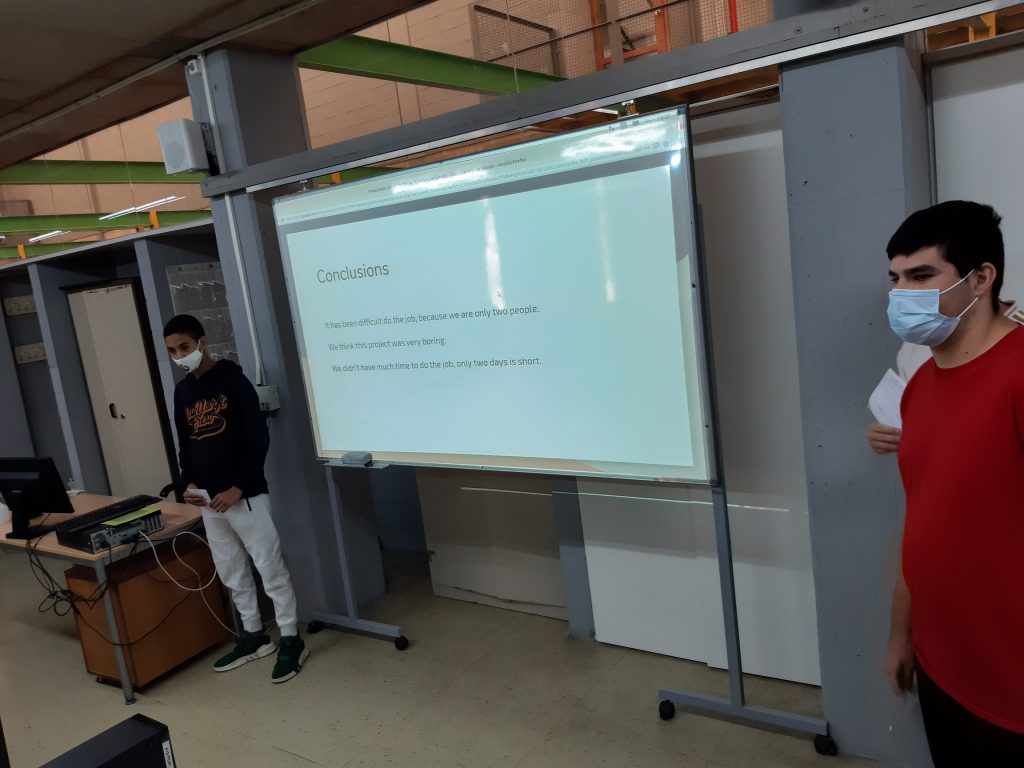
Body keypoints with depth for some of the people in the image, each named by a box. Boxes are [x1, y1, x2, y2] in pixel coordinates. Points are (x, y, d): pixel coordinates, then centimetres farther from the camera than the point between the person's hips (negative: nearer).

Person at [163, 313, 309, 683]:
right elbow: (185, 445, 19)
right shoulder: (182, 391, 11)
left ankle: (291, 640, 10)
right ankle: (254, 635, 29)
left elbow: (259, 439, -12)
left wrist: (238, 488, -16)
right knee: (231, 572, 15)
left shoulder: (233, 381, -9)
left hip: (245, 496, -7)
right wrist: (189, 483, 3)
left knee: (270, 568, -1)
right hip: (209, 501, 7)